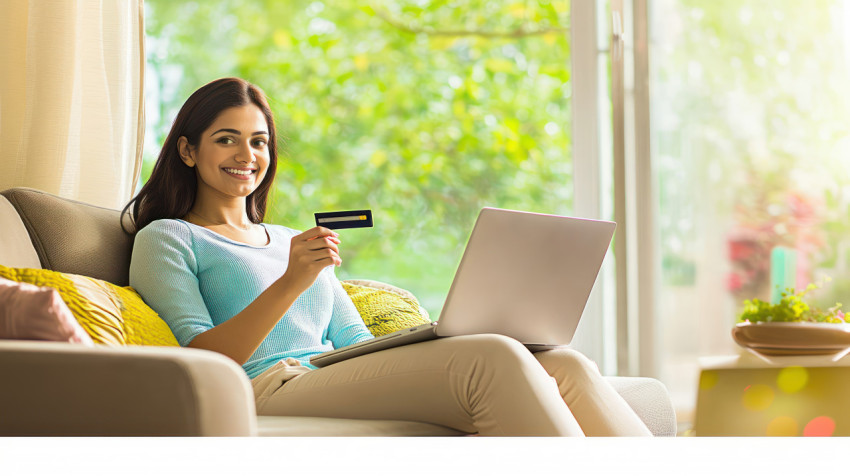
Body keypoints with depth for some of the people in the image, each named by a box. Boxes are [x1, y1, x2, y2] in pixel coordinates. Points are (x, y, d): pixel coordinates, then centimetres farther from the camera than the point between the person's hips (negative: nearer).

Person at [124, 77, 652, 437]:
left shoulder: (291, 241, 33)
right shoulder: (164, 239, 13)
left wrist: (445, 336, 2)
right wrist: (290, 284, -16)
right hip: (273, 391, -7)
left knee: (565, 365, -16)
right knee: (494, 359, -30)